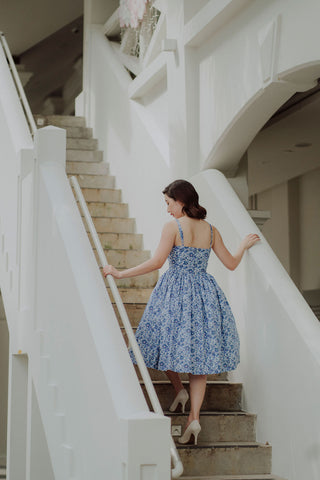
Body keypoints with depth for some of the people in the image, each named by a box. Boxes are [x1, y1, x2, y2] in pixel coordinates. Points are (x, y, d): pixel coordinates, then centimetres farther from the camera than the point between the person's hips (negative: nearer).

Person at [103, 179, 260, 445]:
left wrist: (120, 273, -11)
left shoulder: (173, 227, -9)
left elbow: (156, 262, -17)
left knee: (169, 339, 21)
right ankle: (194, 417, 0)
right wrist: (244, 246, 30)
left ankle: (179, 390, 16)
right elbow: (231, 264, 10)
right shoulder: (211, 230, 5)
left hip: (175, 293, -4)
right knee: (198, 351, 6)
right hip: (204, 293, 5)